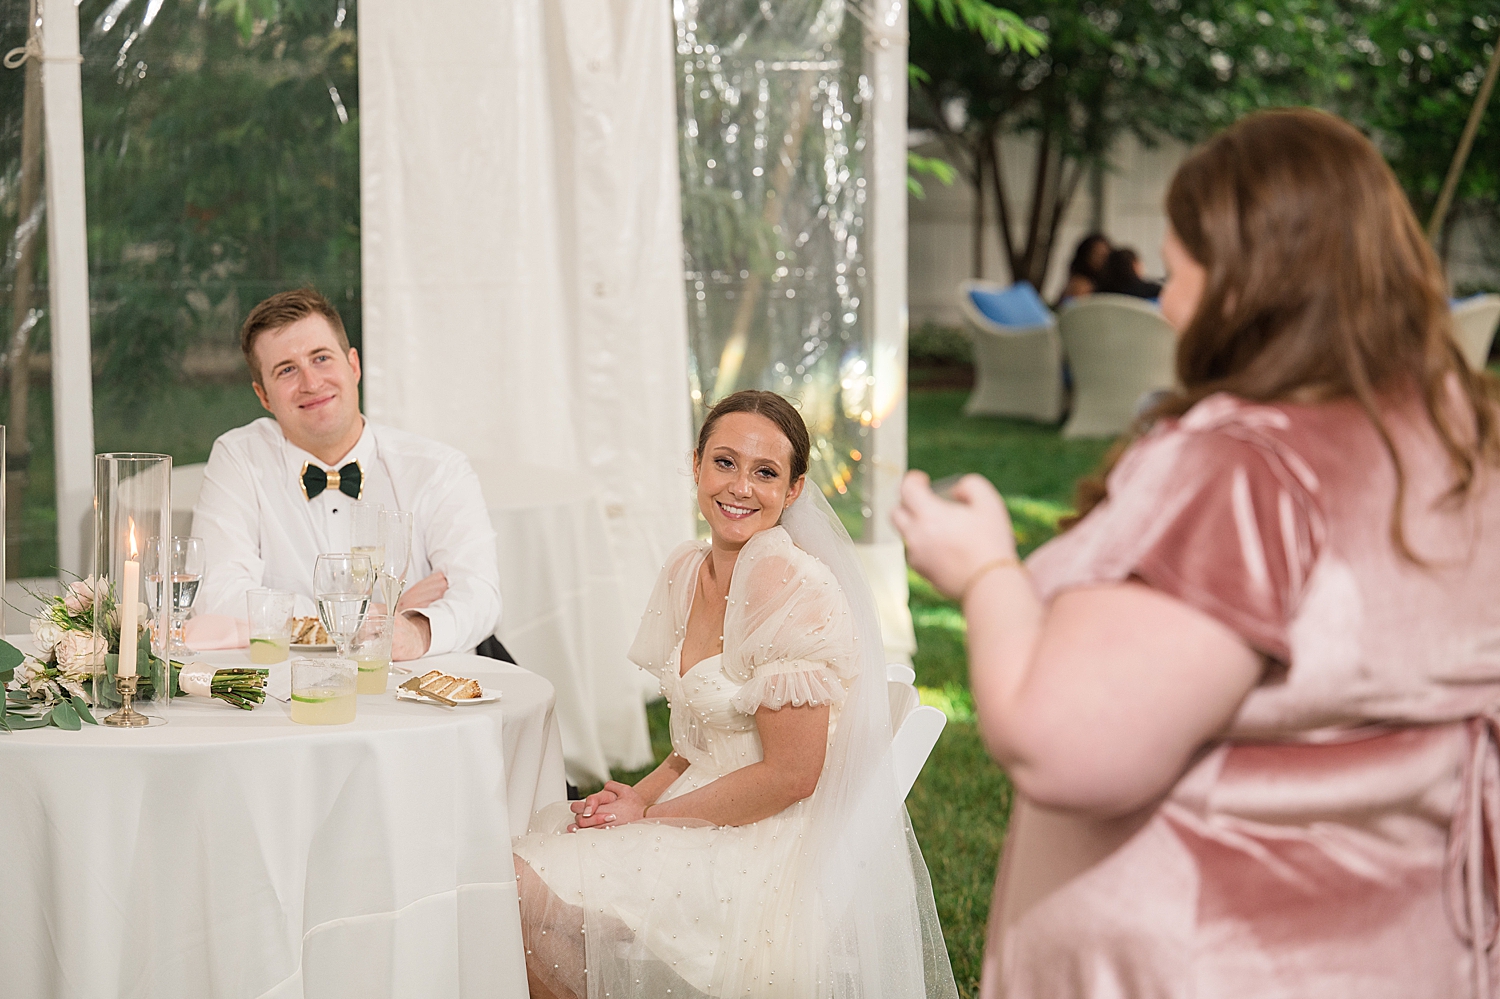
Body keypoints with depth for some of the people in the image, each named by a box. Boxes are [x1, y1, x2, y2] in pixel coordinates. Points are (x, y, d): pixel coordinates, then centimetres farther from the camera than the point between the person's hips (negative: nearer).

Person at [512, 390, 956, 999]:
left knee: (533, 888, -16)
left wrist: (650, 817, -12)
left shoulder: (791, 587, -20)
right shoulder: (686, 572, 7)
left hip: (780, 849, -8)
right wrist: (641, 794, -2)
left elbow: (789, 776, -20)